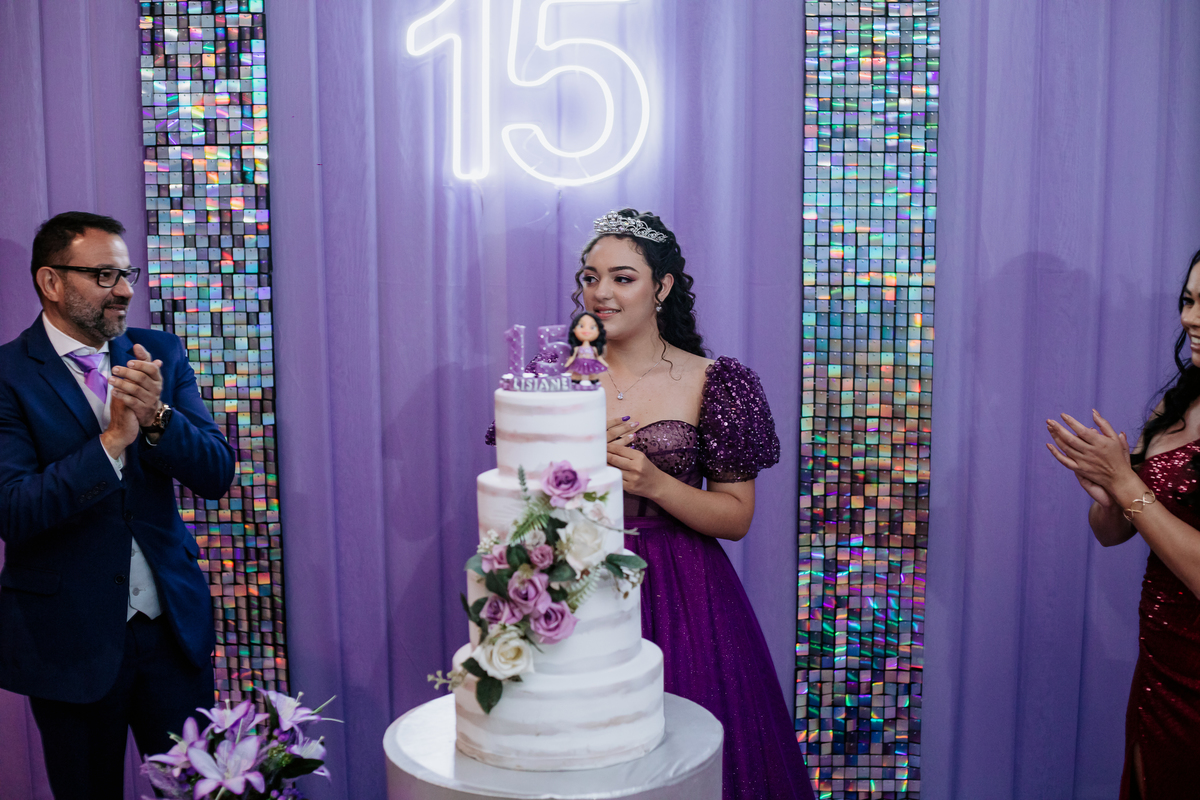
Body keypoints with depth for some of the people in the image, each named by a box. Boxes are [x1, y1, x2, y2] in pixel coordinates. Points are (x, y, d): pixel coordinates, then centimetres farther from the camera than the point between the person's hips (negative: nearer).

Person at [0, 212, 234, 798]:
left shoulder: (160, 354, 2)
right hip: (70, 636, -3)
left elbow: (217, 475, -3)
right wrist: (113, 439, -25)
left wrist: (157, 416, -21)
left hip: (174, 623, 3)